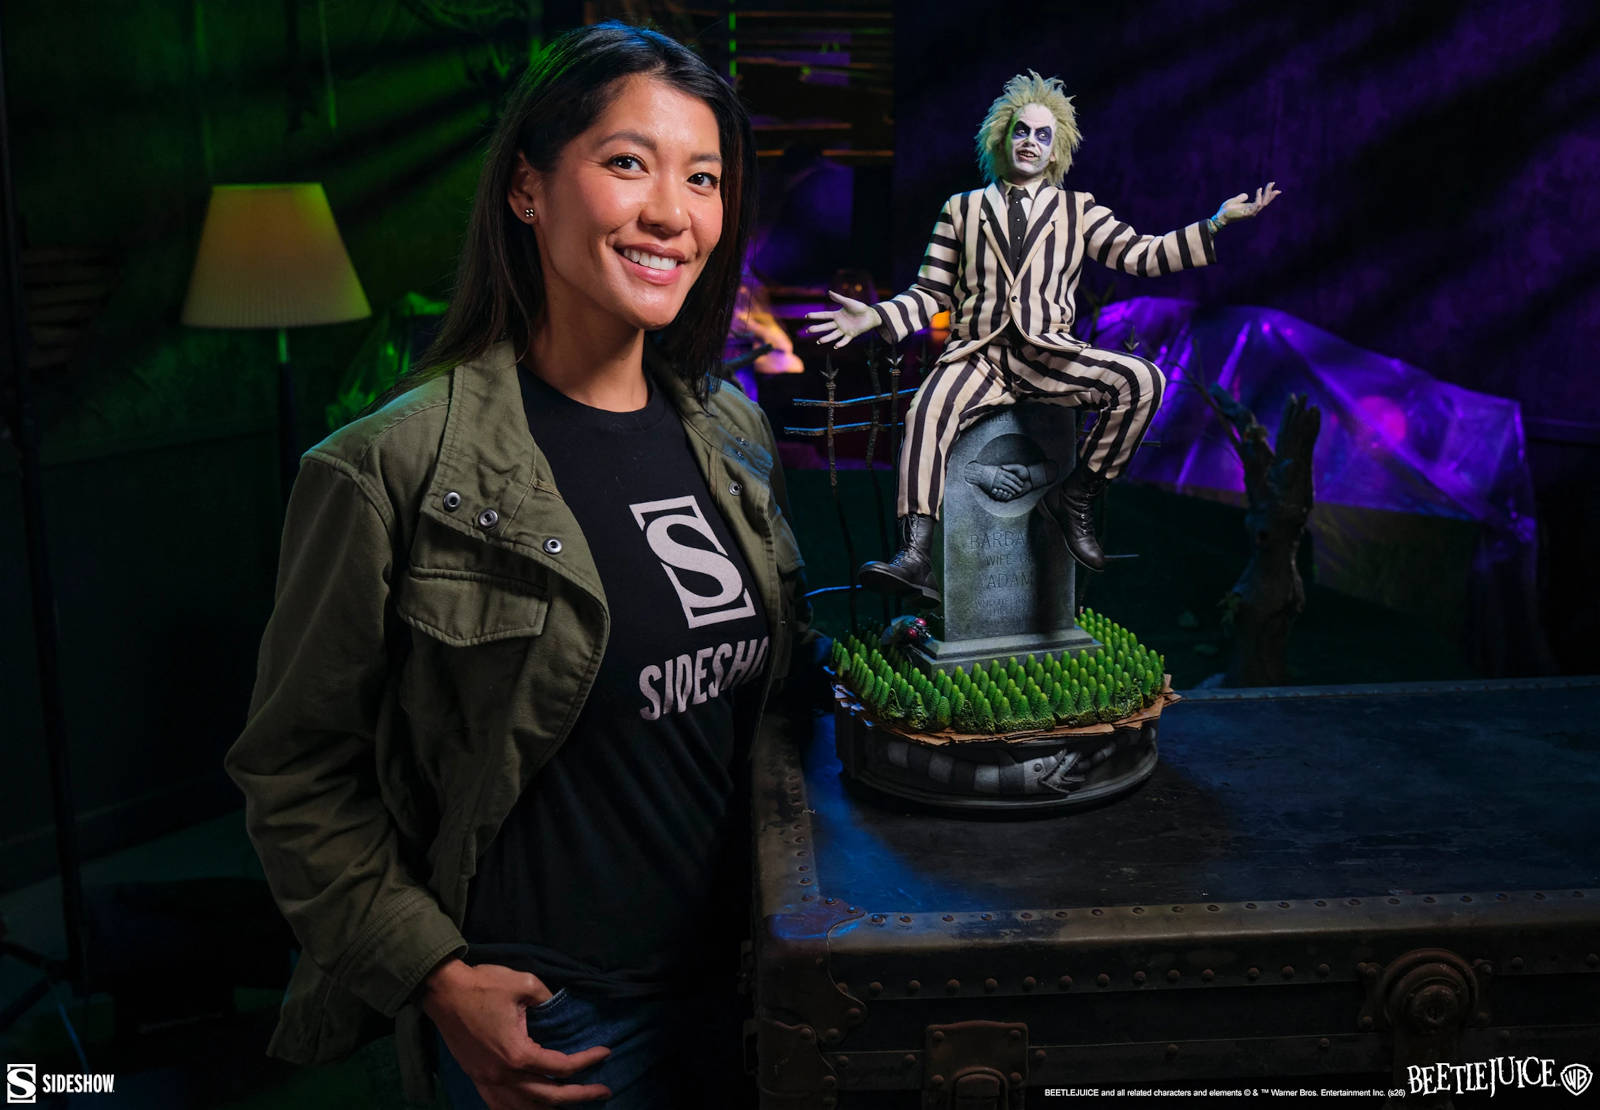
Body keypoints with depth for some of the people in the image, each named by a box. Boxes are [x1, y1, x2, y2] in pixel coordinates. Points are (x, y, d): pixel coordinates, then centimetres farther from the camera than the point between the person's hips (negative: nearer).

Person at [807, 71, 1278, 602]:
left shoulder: (1078, 210, 18)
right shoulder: (961, 209, 17)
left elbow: (1141, 256, 8)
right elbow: (931, 292, 12)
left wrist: (1215, 223, -2)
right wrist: (873, 317, -5)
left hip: (1048, 354, 1)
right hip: (976, 353, -1)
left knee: (1143, 379, -24)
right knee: (927, 412, -33)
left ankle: (1076, 495, -12)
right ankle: (916, 558, -40)